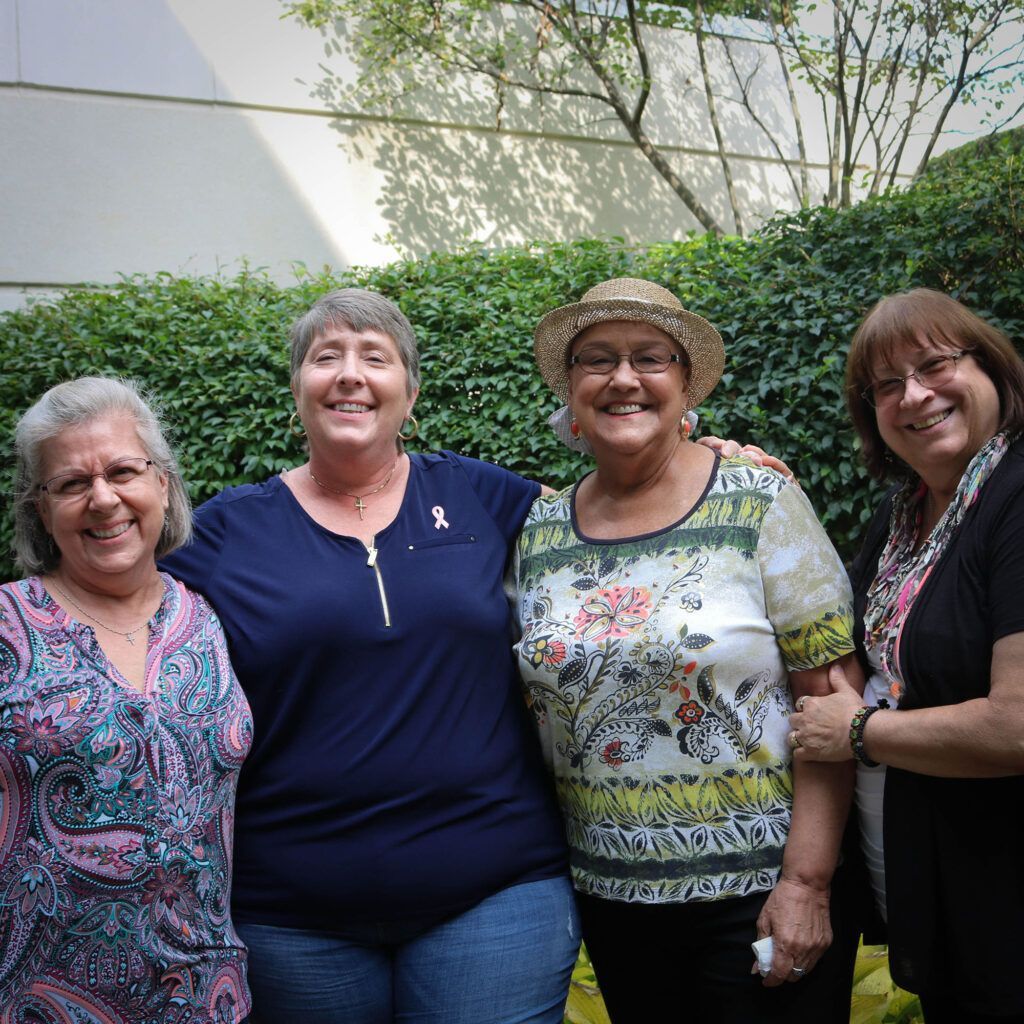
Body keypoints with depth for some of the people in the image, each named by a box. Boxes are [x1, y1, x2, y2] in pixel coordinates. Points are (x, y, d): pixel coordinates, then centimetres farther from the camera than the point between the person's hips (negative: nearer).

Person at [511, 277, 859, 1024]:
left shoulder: (760, 504, -9)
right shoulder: (540, 532, 2)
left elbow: (830, 703, -10)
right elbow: (536, 706, 10)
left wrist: (807, 883, -14)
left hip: (759, 886, -3)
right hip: (611, 896, 4)